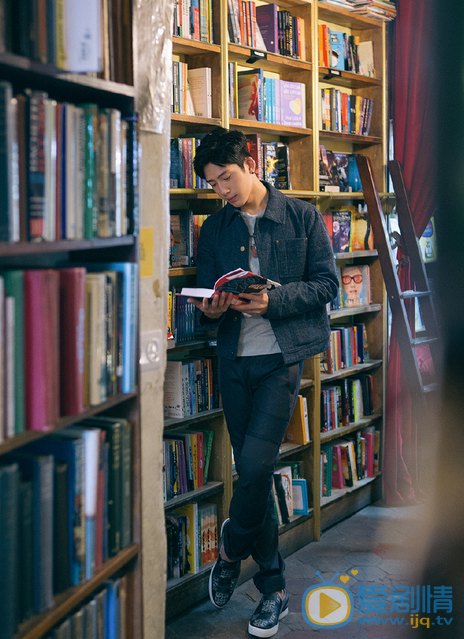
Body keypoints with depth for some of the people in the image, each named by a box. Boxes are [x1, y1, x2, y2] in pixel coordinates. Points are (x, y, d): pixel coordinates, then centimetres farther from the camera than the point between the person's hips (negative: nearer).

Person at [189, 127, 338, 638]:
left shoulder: (303, 217, 1)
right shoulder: (214, 229, 11)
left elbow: (326, 284, -3)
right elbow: (205, 292, 11)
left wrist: (272, 301, -18)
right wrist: (210, 309, -13)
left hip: (282, 357, -4)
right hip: (234, 360, 4)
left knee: (255, 464, -17)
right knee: (253, 472, 7)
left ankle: (231, 549, 13)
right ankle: (273, 587, 20)